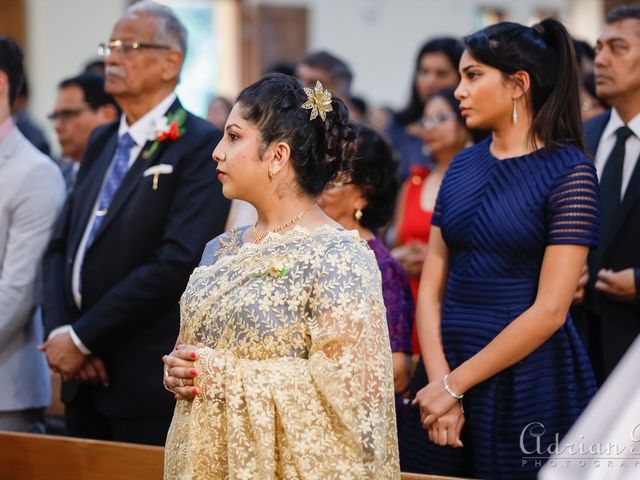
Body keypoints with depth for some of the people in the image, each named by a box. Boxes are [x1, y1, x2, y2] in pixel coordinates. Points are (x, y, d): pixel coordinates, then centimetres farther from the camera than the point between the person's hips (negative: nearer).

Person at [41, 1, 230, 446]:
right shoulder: (102, 142, 15)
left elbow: (177, 263, -19)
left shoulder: (201, 146, -10)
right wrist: (59, 331, -4)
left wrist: (83, 338, -15)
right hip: (85, 380, 7)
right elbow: (61, 246, 13)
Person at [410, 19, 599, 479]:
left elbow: (549, 310, -16)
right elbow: (431, 289, 5)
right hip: (451, 360, 5)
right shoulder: (463, 166, 7)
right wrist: (440, 381, -9)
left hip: (529, 379, -5)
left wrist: (454, 385, -13)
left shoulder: (568, 171, -10)